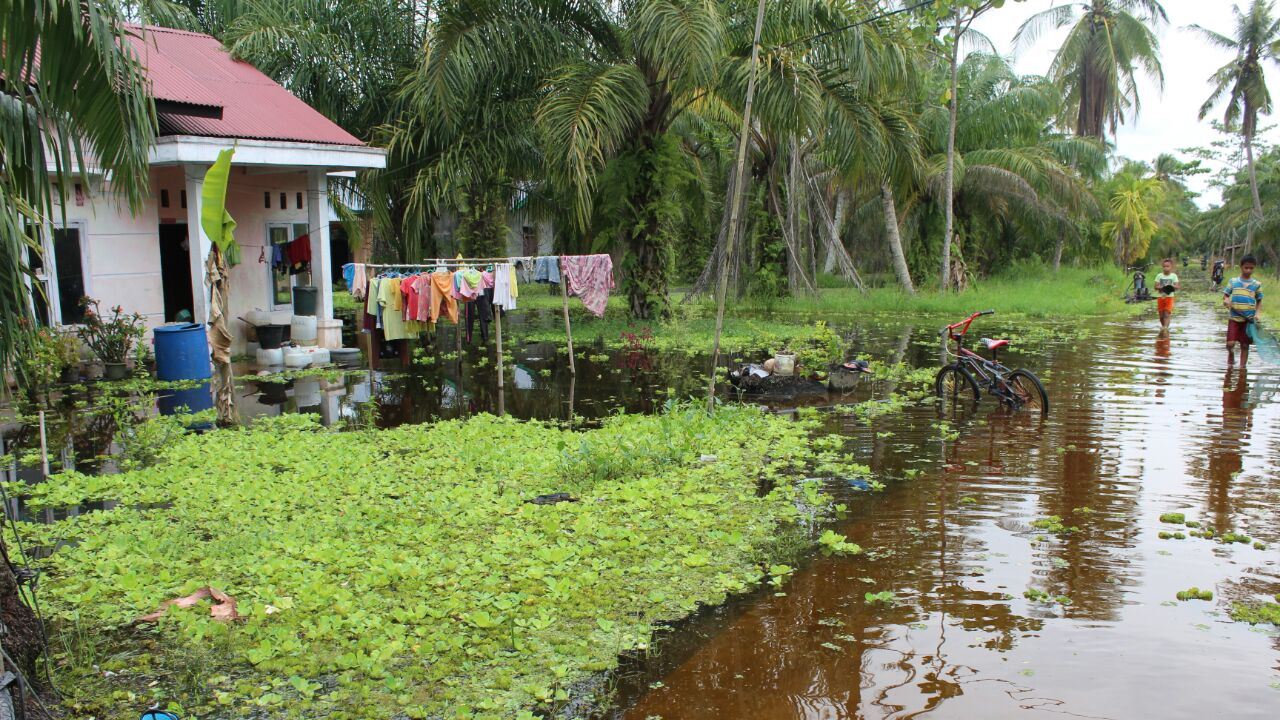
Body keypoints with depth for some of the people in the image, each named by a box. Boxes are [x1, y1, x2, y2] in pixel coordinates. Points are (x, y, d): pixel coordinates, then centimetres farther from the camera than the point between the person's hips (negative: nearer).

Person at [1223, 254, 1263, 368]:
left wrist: (1257, 314, -8)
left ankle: (1242, 368, 15)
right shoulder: (1233, 282, 2)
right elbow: (1225, 295, 7)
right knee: (1230, 343, -9)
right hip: (1234, 318, 0)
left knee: (1245, 345, 4)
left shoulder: (1257, 284, 3)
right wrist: (1226, 300, -17)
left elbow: (1259, 301, 8)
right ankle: (1231, 353, 24)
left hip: (1249, 319, 1)